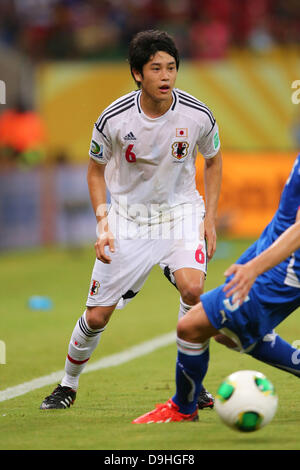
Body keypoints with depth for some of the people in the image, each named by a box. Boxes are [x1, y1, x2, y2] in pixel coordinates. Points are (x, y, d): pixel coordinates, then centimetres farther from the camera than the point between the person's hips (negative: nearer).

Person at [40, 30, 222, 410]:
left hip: (181, 211, 0)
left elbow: (212, 161, 6)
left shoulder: (197, 115, -14)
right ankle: (68, 384, 28)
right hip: (129, 215, 0)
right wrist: (102, 222, -10)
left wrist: (210, 216, -2)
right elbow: (96, 170, 1)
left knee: (192, 288, -28)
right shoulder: (114, 119, -16)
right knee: (97, 316, 0)